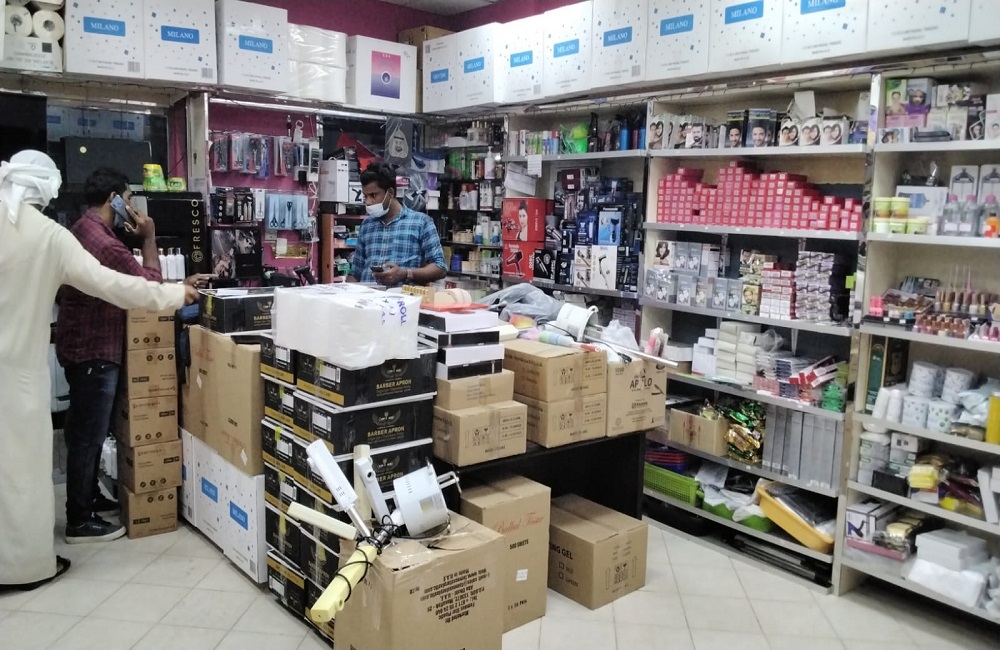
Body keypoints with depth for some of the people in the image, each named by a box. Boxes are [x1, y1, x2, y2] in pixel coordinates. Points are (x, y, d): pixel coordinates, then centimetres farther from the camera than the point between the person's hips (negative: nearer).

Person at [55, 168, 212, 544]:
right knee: (88, 434, -2)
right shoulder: (104, 243, -24)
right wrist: (149, 238, -6)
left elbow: (127, 281, 17)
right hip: (94, 350, -11)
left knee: (87, 431, 20)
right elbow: (151, 283, -14)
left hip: (83, 345, 11)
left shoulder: (84, 231, 10)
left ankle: (90, 498, 34)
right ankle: (79, 522, 8)